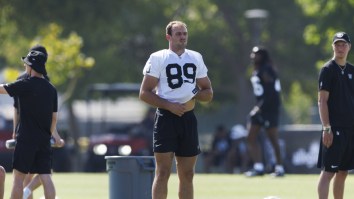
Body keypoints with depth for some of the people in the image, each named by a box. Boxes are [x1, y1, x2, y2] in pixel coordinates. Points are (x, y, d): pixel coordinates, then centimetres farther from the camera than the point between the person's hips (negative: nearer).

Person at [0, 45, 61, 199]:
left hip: (26, 139, -5)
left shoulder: (25, 85, -9)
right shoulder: (51, 89, 9)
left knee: (18, 177, 0)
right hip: (44, 140, 5)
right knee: (45, 177, 1)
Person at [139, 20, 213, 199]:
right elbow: (144, 93, -4)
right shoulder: (158, 58, 0)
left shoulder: (196, 58, 15)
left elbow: (208, 92, 18)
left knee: (187, 174, 7)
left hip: (188, 118, 5)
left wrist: (195, 94, -3)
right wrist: (169, 106, -14)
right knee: (163, 172, -8)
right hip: (166, 117, -5)